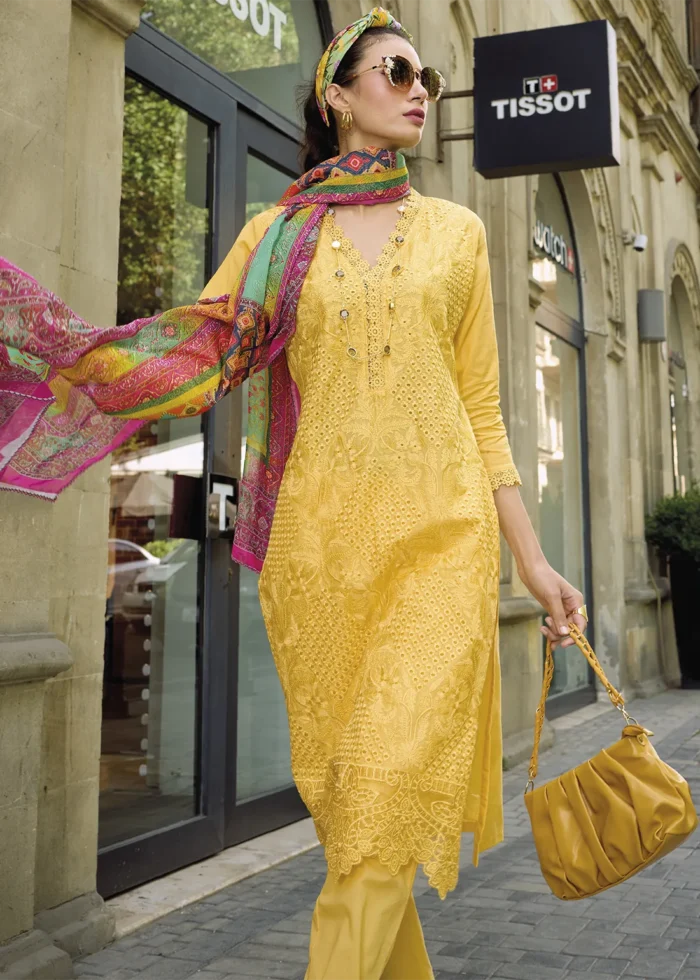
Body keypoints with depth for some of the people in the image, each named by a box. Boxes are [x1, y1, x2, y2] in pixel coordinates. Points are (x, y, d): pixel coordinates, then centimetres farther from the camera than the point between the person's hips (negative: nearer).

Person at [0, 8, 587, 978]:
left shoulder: (456, 230, 13)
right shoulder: (280, 233, 11)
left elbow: (481, 407, 11)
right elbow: (189, 361, 0)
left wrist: (533, 559, 7)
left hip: (439, 535, 0)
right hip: (320, 537, 1)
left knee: (391, 793, -12)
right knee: (344, 787, 7)